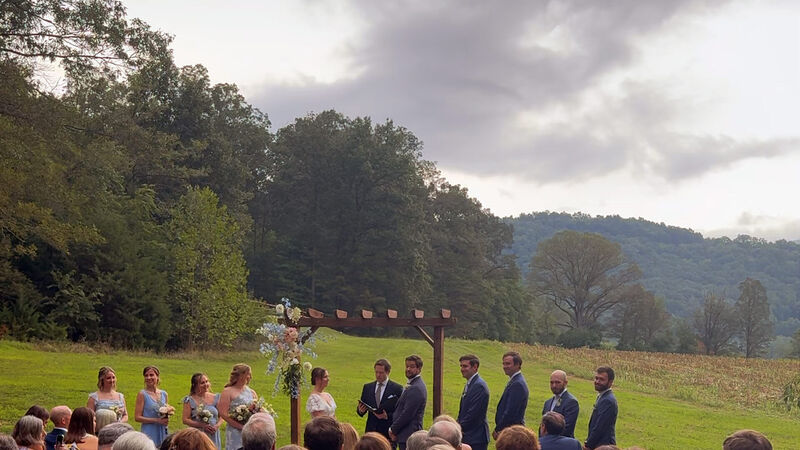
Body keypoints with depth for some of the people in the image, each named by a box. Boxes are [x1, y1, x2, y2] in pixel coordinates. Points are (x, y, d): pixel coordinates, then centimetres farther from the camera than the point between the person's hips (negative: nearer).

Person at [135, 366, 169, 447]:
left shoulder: (164, 394, 10)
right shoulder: (142, 394, -3)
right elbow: (137, 417, -8)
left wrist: (167, 419, -1)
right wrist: (157, 420, -15)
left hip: (163, 432, 4)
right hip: (149, 433, -4)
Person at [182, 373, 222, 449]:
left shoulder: (215, 398, 8)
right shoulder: (190, 400, -1)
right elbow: (185, 420, -6)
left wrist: (217, 426, -8)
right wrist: (202, 425, -14)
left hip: (213, 436, 3)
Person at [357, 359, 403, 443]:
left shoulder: (397, 388, -1)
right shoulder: (367, 387, 13)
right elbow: (361, 407, 15)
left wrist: (387, 416, -20)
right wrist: (360, 410, -8)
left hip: (388, 433, -3)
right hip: (371, 431, 3)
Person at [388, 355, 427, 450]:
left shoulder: (415, 388, -18)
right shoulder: (413, 385, 17)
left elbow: (407, 414, -20)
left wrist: (393, 430, -9)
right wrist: (393, 429, 11)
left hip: (409, 436, -10)